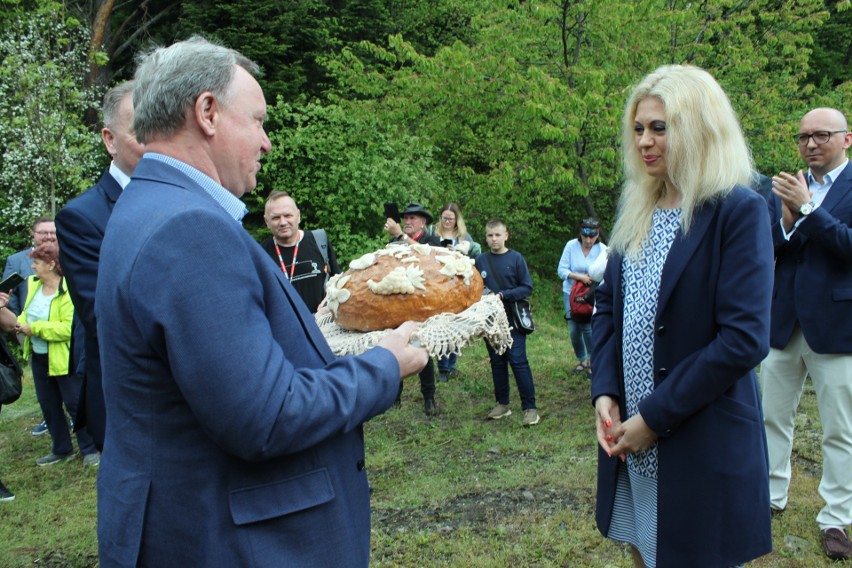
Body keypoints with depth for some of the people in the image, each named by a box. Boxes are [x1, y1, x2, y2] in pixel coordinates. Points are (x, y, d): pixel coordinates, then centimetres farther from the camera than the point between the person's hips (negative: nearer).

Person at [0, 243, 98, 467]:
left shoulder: (69, 290, -21)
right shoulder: (33, 283, 5)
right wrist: (20, 324, -7)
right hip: (39, 357, 8)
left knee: (75, 403, 1)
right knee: (48, 405, 16)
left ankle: (90, 449, 15)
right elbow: (27, 315, 14)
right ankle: (62, 450, 31)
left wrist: (34, 329, -23)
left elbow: (69, 328, -28)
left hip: (64, 358, -8)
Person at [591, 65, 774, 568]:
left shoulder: (738, 211, -12)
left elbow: (745, 339, -19)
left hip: (702, 445, -6)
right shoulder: (636, 208, 8)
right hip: (630, 440, 6)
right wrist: (605, 391, -3)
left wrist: (656, 416, -17)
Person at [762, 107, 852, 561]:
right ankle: (772, 494, 33)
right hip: (783, 324, 4)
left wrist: (807, 208, -22)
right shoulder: (784, 191, 7)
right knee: (773, 418, 15)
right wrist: (788, 217, -16)